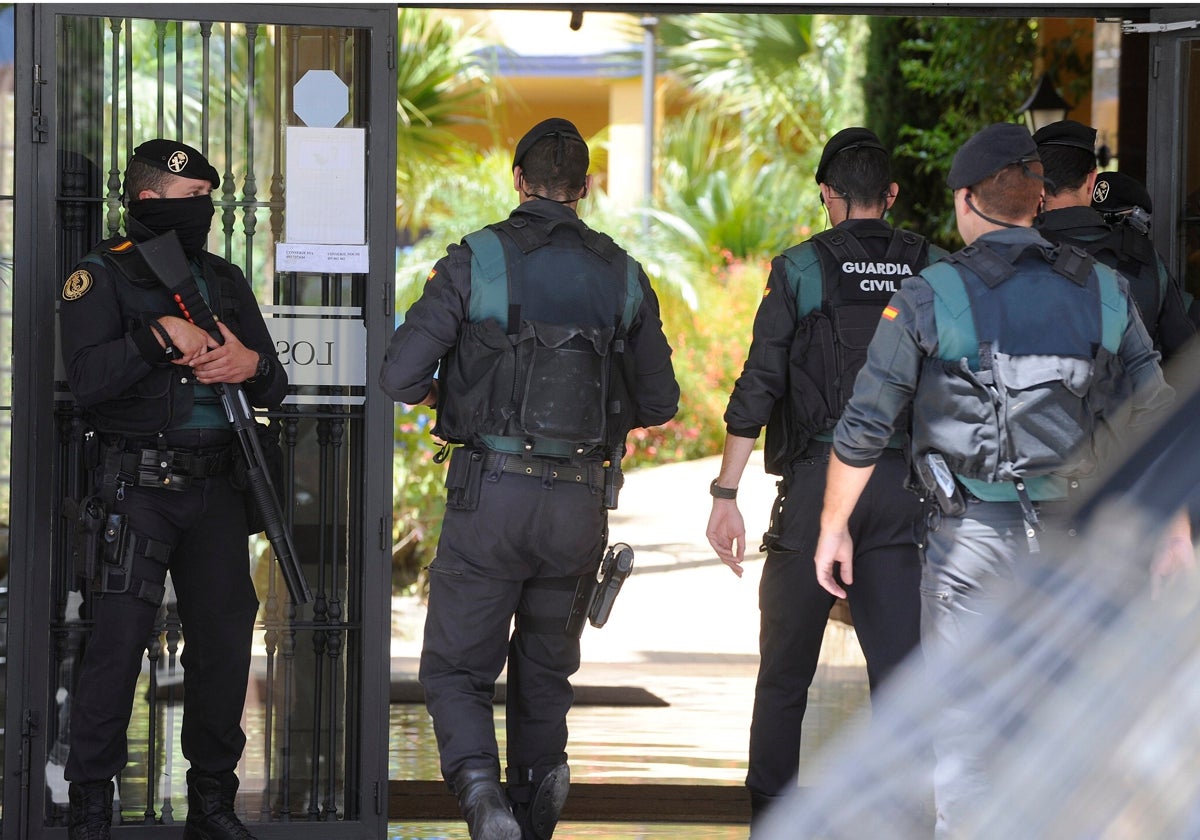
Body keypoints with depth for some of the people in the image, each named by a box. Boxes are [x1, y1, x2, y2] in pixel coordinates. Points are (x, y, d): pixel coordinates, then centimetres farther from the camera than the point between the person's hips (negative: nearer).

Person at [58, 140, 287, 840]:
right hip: (140, 486, -5)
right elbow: (88, 379, -15)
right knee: (119, 642, -9)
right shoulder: (103, 276, -1)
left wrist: (252, 364, -8)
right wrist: (160, 335, -22)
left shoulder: (225, 280, 15)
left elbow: (275, 387, 14)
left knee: (225, 639, 5)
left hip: (216, 490, 5)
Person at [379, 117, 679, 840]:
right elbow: (659, 403, 12)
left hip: (492, 493, -3)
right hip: (581, 503, 3)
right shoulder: (622, 276, 6)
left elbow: (400, 375, -9)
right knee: (545, 668, 18)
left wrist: (440, 396, 14)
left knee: (456, 668, 4)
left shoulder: (477, 260, -4)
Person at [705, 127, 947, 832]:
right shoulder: (934, 272, 7)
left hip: (817, 481, -2)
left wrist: (726, 495, -4)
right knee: (900, 662, 2)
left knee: (786, 667, 8)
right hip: (905, 484, 2)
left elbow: (757, 391, -6)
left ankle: (770, 813, 13)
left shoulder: (800, 270, -2)